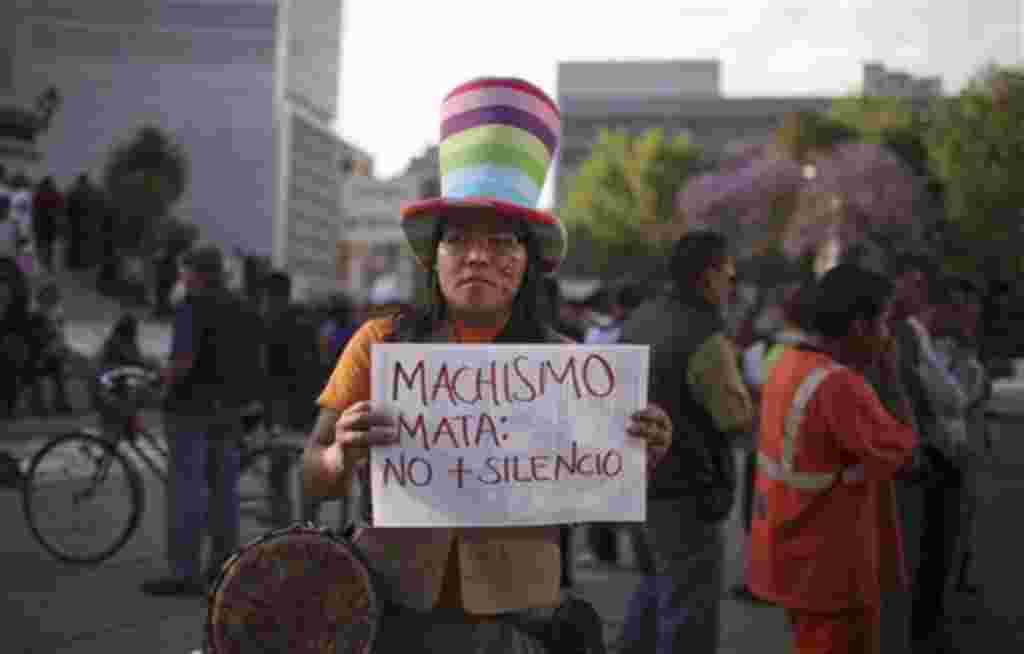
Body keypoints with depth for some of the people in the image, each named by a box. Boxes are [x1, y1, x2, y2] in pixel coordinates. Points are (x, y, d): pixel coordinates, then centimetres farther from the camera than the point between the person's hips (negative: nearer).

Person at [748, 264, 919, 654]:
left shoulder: (789, 364, 3)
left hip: (798, 550, 9)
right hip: (829, 563, -9)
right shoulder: (839, 386, -27)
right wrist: (891, 376, -15)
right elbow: (902, 454, -22)